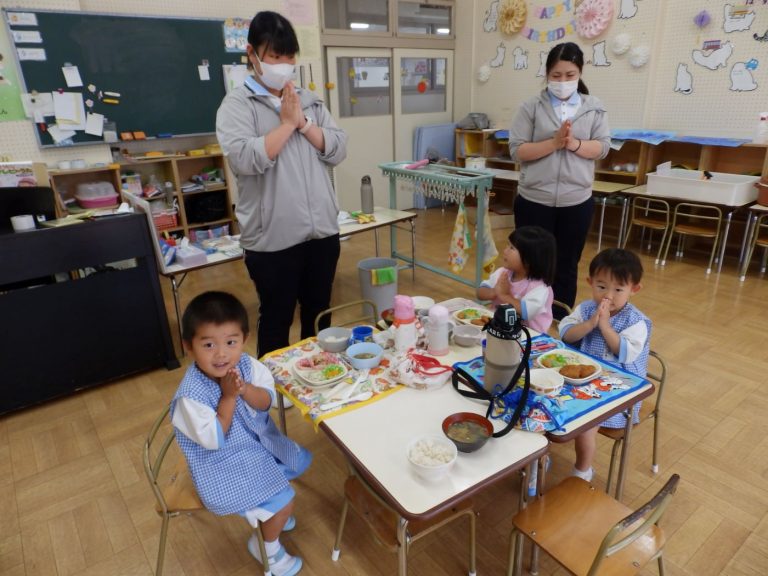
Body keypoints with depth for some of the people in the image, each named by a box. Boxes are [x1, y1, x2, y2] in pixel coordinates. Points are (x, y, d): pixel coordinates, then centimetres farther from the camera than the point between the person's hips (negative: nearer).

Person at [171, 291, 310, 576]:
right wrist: (228, 397, -33)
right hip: (223, 461, -7)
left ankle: (268, 513, 48)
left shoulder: (246, 365, -17)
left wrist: (245, 389, -32)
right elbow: (214, 440, -26)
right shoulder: (191, 396, -32)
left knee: (297, 461, 23)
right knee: (283, 501, -8)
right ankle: (266, 546, 26)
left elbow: (266, 401, -11)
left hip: (257, 439, 7)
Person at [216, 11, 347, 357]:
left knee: (319, 315, 18)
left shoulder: (310, 101, 11)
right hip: (272, 239, -4)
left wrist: (302, 122, -8)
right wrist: (286, 124, -12)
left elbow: (338, 150, 4)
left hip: (322, 231, 5)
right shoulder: (237, 104, -3)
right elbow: (245, 159, -19)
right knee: (276, 320, 10)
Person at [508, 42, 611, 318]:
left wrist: (574, 143, -18)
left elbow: (603, 147, -1)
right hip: (534, 200, -2)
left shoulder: (595, 108, 5)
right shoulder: (532, 107, -2)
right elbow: (517, 150, -9)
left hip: (577, 201, 2)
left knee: (567, 265, 13)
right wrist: (555, 142, -19)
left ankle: (561, 322, 29)